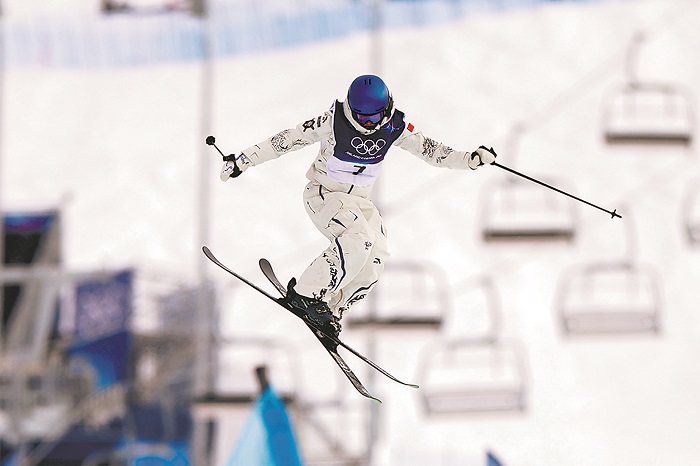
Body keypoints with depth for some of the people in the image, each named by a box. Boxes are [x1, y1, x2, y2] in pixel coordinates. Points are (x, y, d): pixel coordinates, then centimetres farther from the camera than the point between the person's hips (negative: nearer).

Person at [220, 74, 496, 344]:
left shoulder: (395, 127, -10)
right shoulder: (334, 122, -22)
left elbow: (432, 151, -2)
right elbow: (288, 140, -17)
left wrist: (471, 159, -14)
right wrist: (243, 160, -14)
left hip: (358, 200, 5)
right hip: (323, 193, -5)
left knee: (376, 256, -17)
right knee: (358, 241, -30)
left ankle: (331, 309, -2)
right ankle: (304, 294, -21)